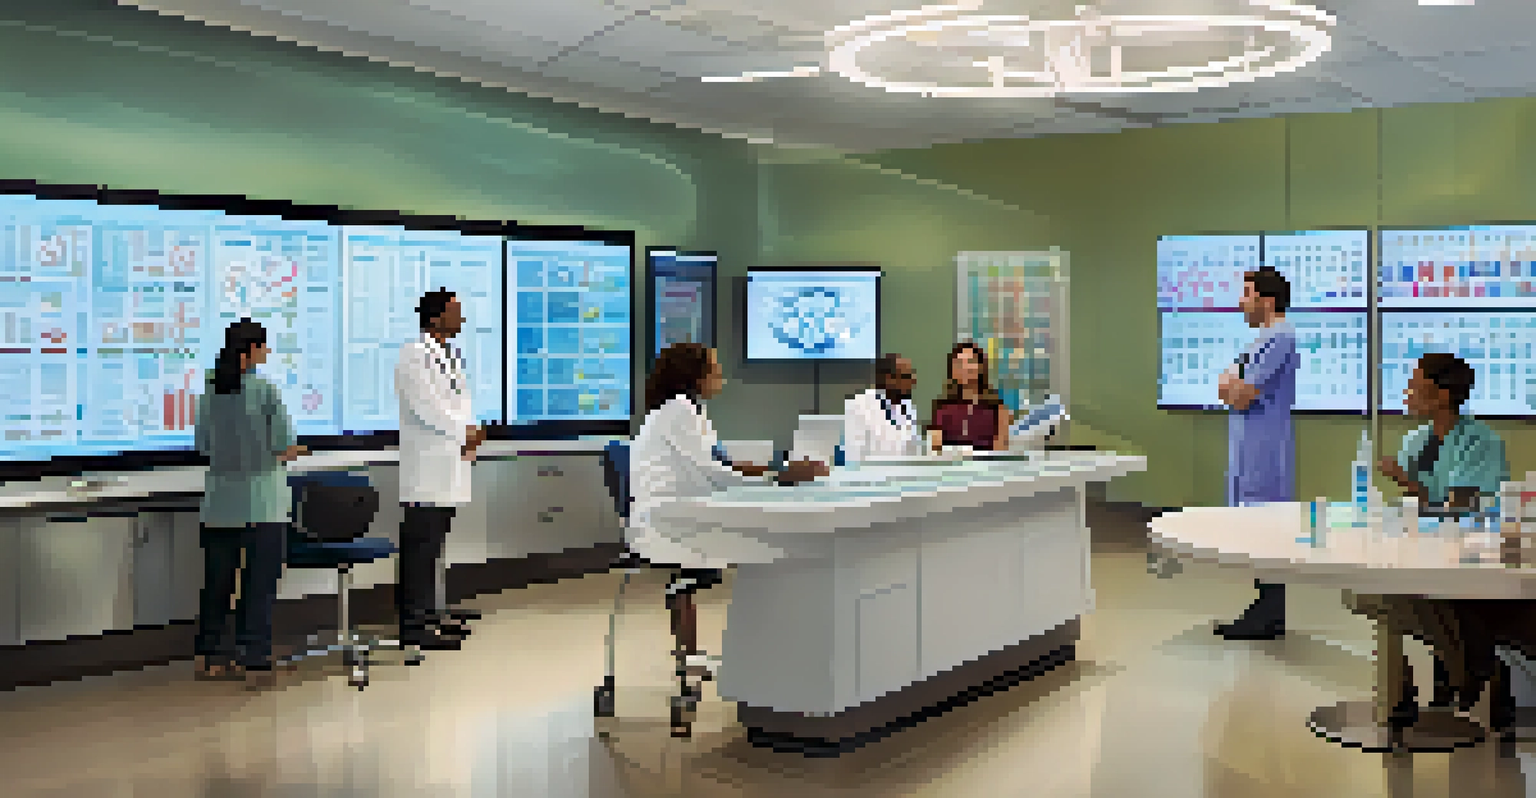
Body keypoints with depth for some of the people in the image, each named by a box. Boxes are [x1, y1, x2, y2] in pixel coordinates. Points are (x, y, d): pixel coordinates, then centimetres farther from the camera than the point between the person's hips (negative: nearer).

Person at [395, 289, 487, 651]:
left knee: (432, 545, 16)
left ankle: (428, 611, 24)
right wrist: (466, 432, -15)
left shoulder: (450, 355, 17)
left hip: (449, 468, 9)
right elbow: (426, 406, -19)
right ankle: (414, 624, -3)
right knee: (420, 545, -6)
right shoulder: (414, 356, -12)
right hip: (427, 466, -9)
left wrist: (468, 434, 3)